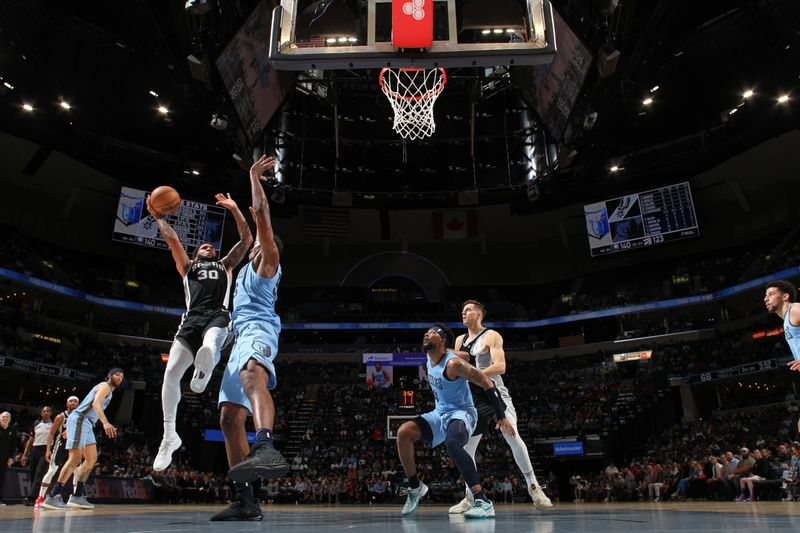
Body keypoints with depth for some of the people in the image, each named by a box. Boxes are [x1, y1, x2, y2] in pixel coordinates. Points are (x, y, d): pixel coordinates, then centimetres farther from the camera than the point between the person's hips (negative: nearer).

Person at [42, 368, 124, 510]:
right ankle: (52, 497, -15)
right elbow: (96, 403, -22)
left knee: (92, 459, 7)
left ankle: (77, 496, 7)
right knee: (75, 458, -15)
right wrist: (105, 422, -36)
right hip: (79, 419, -10)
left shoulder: (109, 392, 25)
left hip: (86, 423, 10)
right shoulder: (105, 386, -5)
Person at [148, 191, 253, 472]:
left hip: (217, 316, -2)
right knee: (171, 371, -12)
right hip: (192, 318, 2)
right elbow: (173, 241, 20)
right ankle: (169, 435, -2)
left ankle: (203, 373, -14)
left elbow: (247, 240, 24)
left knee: (208, 348, -43)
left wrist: (234, 209, 21)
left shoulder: (225, 265, 31)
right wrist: (158, 217, 22)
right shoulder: (187, 266, 32)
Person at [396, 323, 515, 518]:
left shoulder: (453, 363, -23)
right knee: (403, 432, -11)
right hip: (440, 413, 8)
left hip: (461, 413, -8)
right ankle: (415, 487, 5)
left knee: (452, 444, -39)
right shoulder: (429, 360, 3)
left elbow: (487, 383, -22)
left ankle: (483, 502, -34)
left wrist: (501, 416, -22)